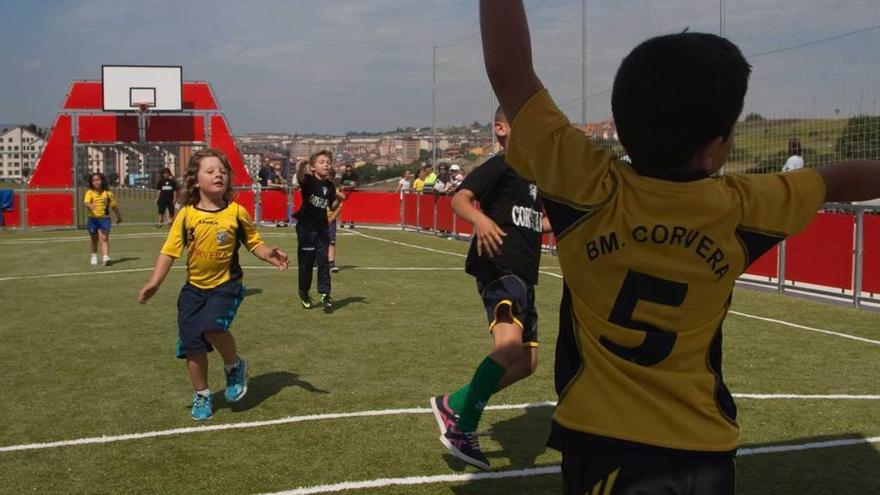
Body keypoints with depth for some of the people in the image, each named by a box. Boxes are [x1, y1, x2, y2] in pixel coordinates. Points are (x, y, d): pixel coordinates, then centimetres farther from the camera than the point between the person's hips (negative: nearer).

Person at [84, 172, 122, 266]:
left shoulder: (108, 193, 0)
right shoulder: (89, 193, -3)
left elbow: (114, 206, 12)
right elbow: (86, 202, -21)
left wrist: (119, 216, 22)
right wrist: (90, 205, -44)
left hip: (104, 219, -1)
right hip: (92, 219, 1)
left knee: (104, 238, -14)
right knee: (94, 239, 15)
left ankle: (105, 257, -22)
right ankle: (94, 256, 34)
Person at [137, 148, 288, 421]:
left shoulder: (236, 212, -8)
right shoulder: (186, 215, -6)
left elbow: (254, 242, 2)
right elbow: (169, 251, -4)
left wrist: (269, 254, -18)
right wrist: (154, 282, -13)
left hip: (226, 284, -3)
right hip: (194, 287, 3)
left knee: (213, 327, -28)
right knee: (192, 346, 5)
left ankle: (235, 366, 4)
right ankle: (202, 396, 27)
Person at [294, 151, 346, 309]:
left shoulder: (330, 186, 6)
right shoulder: (308, 180, -10)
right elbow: (300, 176, -33)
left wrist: (339, 198, -2)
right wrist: (301, 165, -54)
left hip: (322, 226, 4)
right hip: (306, 226, -4)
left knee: (323, 260, -1)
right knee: (306, 261, 5)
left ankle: (325, 293, 1)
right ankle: (304, 293, 20)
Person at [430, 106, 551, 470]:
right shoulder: (500, 166, -5)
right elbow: (460, 198, -20)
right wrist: (480, 219, -39)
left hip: (524, 275, 9)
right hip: (498, 267, -9)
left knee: (526, 362, 12)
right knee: (509, 346, -30)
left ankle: (455, 404, 20)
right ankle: (461, 418, -15)